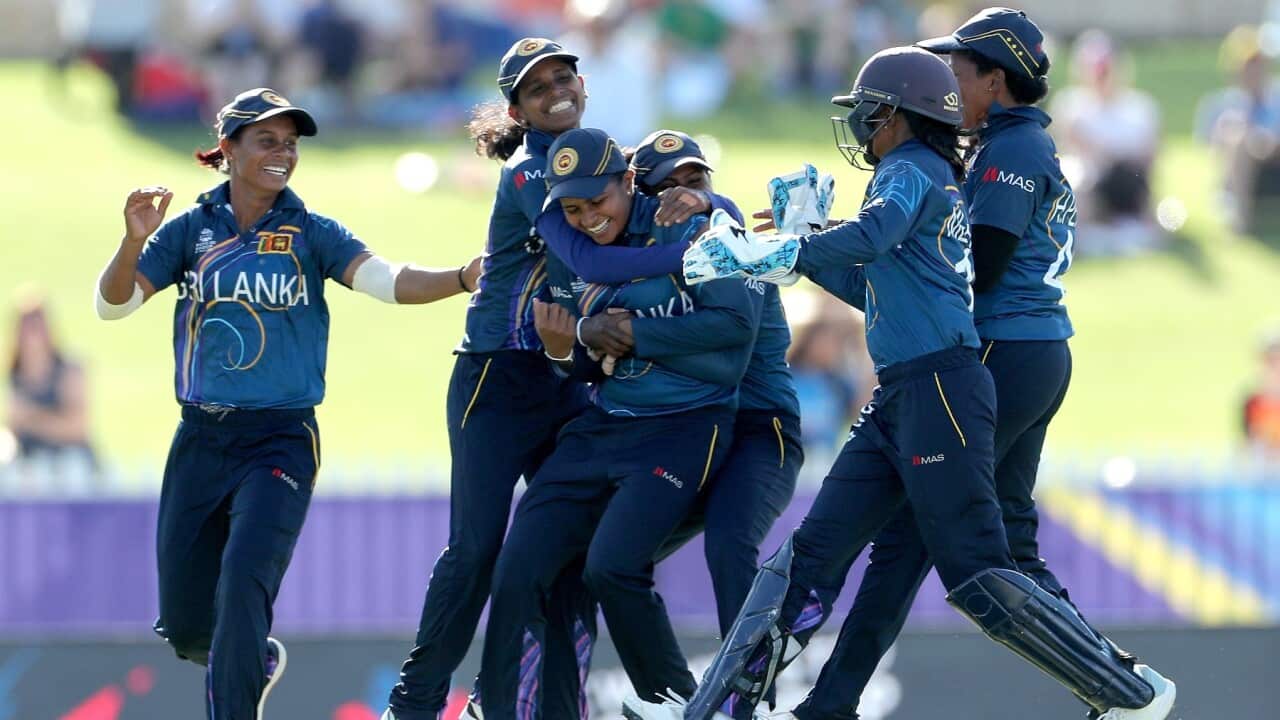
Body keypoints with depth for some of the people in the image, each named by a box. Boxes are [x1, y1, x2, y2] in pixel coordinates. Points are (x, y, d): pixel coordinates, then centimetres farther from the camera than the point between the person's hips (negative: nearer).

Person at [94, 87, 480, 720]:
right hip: (200, 442, 2)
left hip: (279, 441, -2)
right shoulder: (191, 229, 4)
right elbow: (113, 304, -1)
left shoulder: (310, 234, 0)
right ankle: (257, 662, 39)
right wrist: (135, 241, -20)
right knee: (186, 626, 7)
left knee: (244, 579, -24)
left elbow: (388, 281, -15)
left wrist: (463, 277, -33)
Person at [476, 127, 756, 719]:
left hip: (684, 426, -6)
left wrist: (630, 330, -16)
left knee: (612, 566, -22)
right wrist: (562, 352, -7)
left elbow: (735, 323, -19)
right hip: (601, 426, 7)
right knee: (518, 569, -4)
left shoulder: (686, 228, -10)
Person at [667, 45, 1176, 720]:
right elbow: (876, 287, 31)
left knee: (976, 575, -10)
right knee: (813, 553, 5)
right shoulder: (937, 181, 23)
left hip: (940, 388, -10)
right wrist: (800, 248, 24)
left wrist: (779, 253, -24)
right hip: (898, 398, 10)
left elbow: (871, 237, -26)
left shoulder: (911, 170, -5)